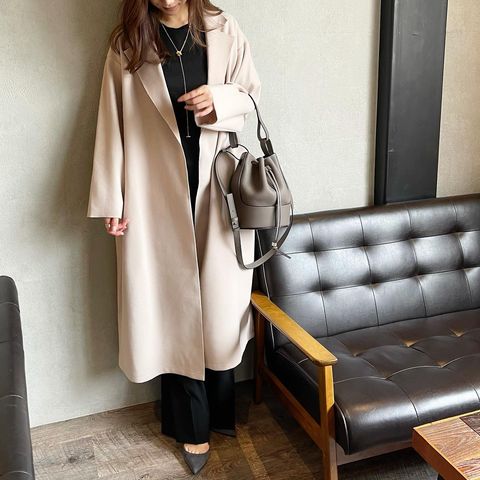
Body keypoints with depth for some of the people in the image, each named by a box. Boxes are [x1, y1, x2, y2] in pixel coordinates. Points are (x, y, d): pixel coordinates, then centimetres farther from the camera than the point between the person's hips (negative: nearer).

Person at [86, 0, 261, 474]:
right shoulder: (126, 43, 0)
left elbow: (251, 93, 9)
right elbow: (113, 123, 0)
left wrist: (219, 100, -14)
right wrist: (111, 200, -2)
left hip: (218, 189, 1)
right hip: (158, 195, -1)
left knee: (220, 298, 8)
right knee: (174, 304, 6)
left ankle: (221, 410, 30)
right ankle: (192, 426, 23)